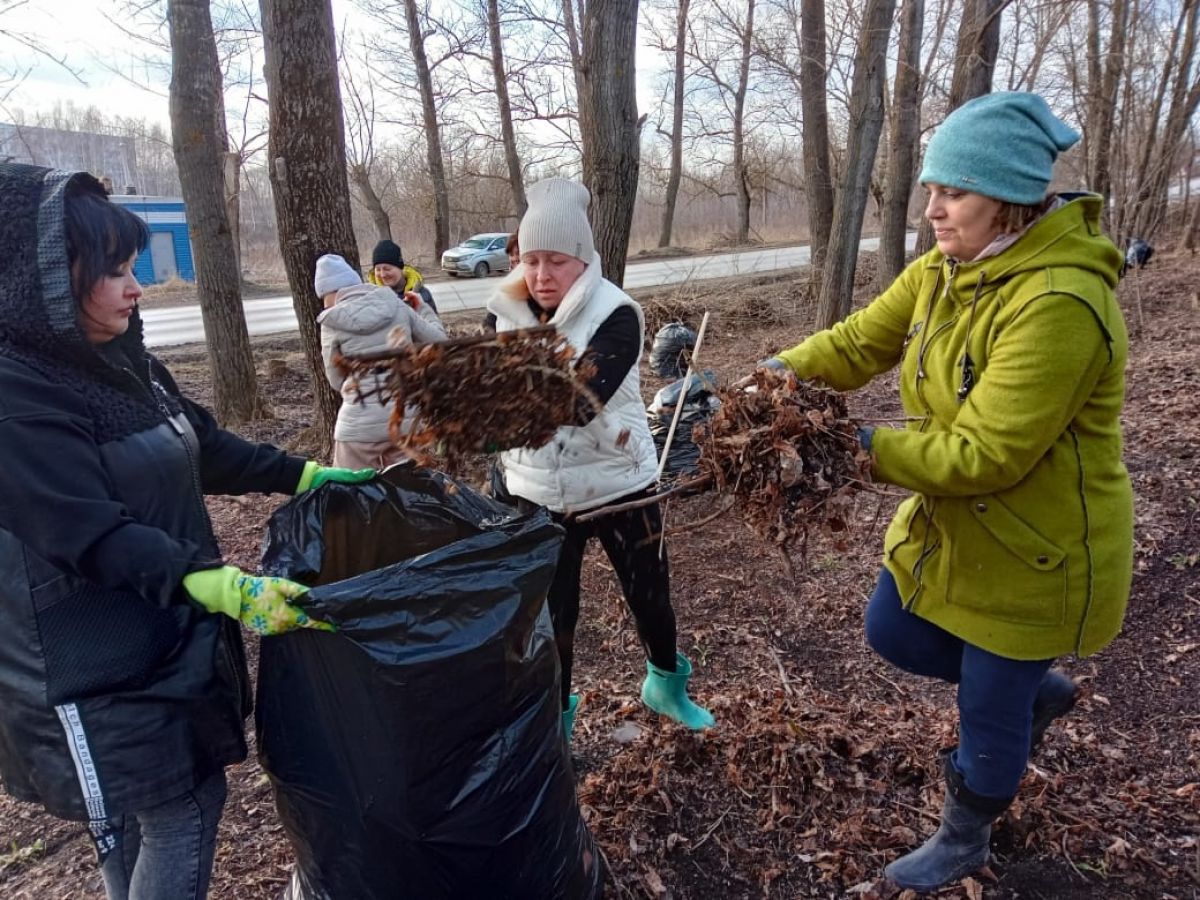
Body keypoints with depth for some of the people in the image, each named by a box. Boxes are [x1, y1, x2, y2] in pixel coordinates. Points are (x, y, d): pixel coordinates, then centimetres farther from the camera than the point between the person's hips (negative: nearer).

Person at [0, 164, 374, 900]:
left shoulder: (121, 358, 4)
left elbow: (205, 448, 13)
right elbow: (99, 537, -29)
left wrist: (306, 474, 9)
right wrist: (225, 588, -39)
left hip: (167, 634, 8)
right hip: (97, 666, -8)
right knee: (181, 811, 2)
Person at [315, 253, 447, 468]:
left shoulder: (333, 321, -3)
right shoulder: (396, 305, 4)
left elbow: (337, 381, 3)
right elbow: (438, 341, 12)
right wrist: (423, 309, 26)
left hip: (361, 422, -3)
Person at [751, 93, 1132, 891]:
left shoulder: (1058, 305, -31)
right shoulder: (947, 268, -3)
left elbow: (983, 455, -32)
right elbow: (859, 341, -3)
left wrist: (862, 449, -29)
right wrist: (775, 378, -19)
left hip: (1036, 549, -8)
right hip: (954, 522, 8)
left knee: (990, 713, 11)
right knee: (891, 635, 20)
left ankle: (965, 842, 41)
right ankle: (1038, 690, 45)